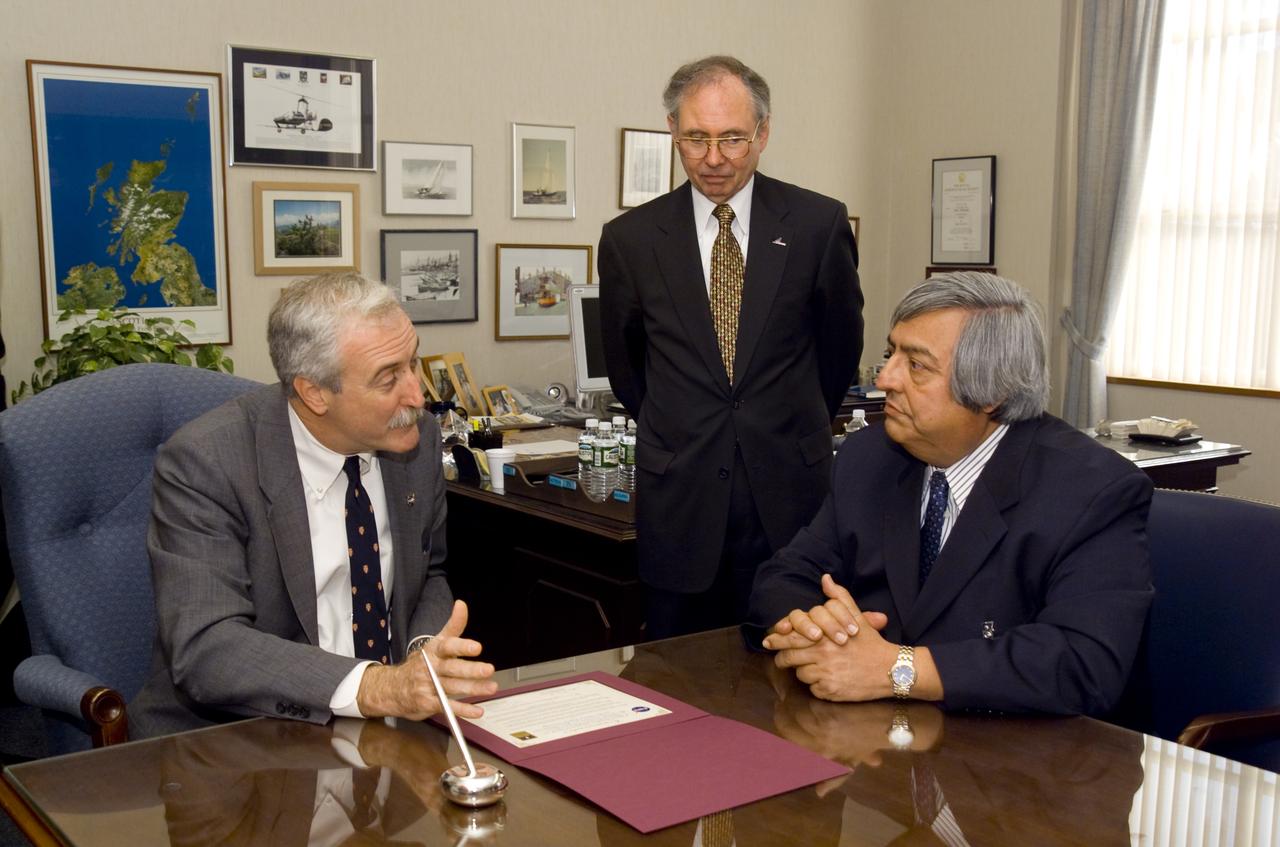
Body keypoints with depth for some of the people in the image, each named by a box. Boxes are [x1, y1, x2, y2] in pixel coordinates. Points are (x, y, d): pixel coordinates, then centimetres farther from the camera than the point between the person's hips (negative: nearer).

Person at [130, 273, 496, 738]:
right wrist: (375, 686, -37)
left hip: (384, 732, 4)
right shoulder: (202, 464, -18)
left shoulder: (417, 437, -2)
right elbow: (203, 648, -25)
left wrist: (427, 660, -9)